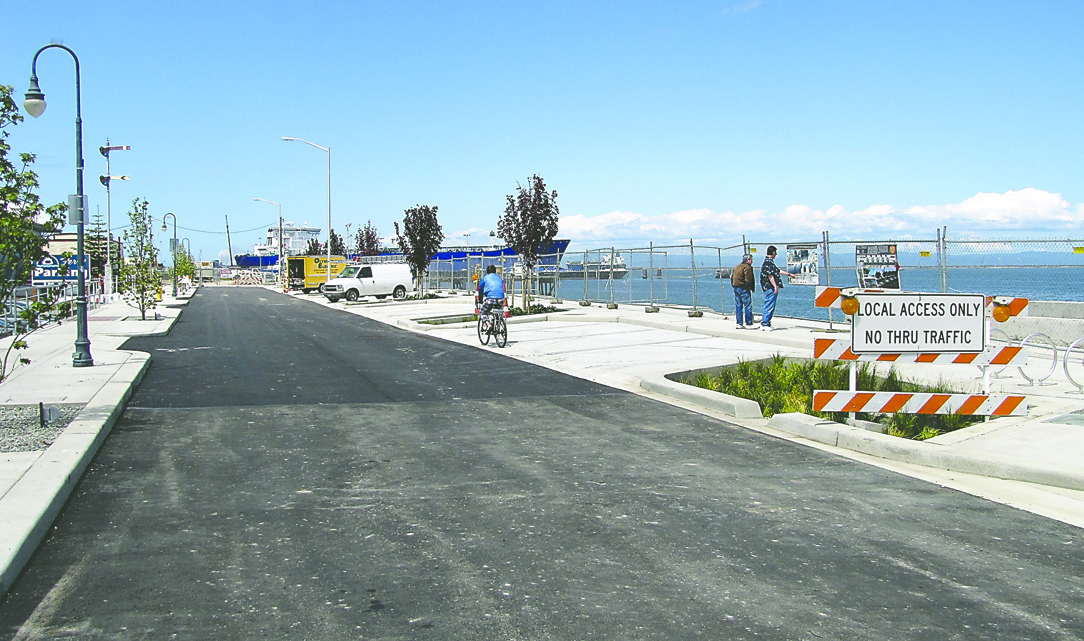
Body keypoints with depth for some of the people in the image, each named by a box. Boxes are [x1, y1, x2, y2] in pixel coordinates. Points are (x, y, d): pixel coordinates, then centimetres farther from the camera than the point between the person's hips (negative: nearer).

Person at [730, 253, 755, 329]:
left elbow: (732, 277, 17)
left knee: (738, 306, 9)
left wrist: (734, 285, 15)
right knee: (748, 306, -5)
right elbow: (748, 279, -17)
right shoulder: (747, 267, -10)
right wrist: (751, 288, -4)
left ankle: (739, 324, 10)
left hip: (736, 288, 9)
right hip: (744, 289, -8)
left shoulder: (737, 267, 17)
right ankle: (749, 324, -6)